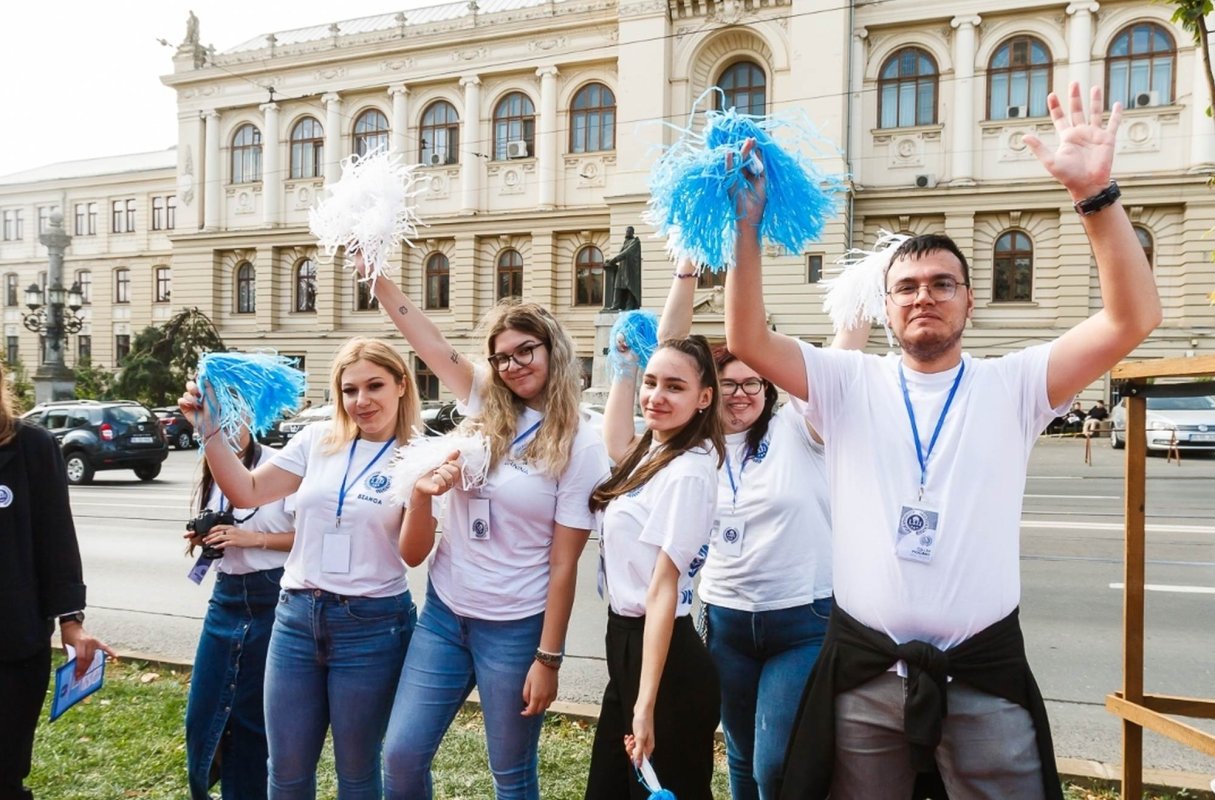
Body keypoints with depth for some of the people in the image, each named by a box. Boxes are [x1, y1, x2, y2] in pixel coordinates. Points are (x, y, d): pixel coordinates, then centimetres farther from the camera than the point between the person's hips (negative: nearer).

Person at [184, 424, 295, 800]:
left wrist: (255, 538, -19)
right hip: (226, 596, 6)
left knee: (257, 711, 8)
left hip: (273, 597, -6)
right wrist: (203, 538, 1)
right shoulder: (213, 474, 9)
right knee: (203, 710, 10)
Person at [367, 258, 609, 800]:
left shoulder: (578, 446, -10)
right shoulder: (483, 405, 3)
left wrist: (547, 658, -11)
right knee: (401, 755, 7)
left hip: (515, 628, -4)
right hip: (443, 613, 5)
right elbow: (421, 333, 1)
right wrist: (375, 273, -7)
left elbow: (563, 564, -11)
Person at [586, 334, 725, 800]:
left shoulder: (687, 473, -19)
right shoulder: (653, 453, 5)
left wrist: (646, 704, -22)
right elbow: (615, 441, 29)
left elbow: (662, 590, -23)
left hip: (663, 661, -9)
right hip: (626, 644, 9)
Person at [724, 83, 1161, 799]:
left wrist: (1095, 193, -21)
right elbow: (747, 341, -8)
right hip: (864, 671, 1)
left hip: (984, 674, -1)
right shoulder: (851, 383, 2)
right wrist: (748, 225, -15)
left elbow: (1134, 318, -11)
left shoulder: (1012, 385, -1)